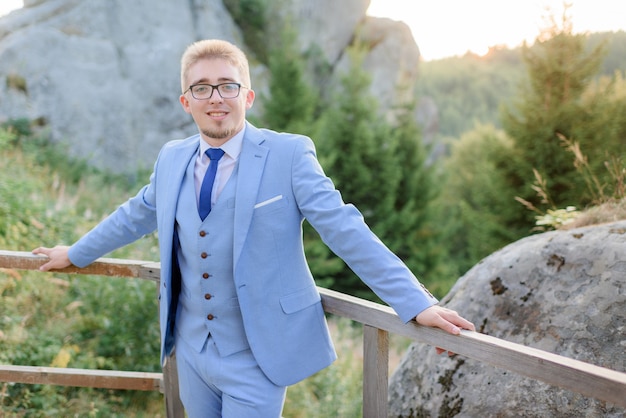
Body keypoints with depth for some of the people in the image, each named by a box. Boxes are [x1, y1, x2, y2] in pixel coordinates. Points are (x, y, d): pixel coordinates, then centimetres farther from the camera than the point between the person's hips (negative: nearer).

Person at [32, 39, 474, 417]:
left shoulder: (290, 155, -13)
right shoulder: (171, 159, 3)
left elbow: (346, 229, -17)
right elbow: (135, 216, 18)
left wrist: (416, 302, -22)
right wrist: (76, 254, 30)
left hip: (256, 354, -5)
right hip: (191, 347, 5)